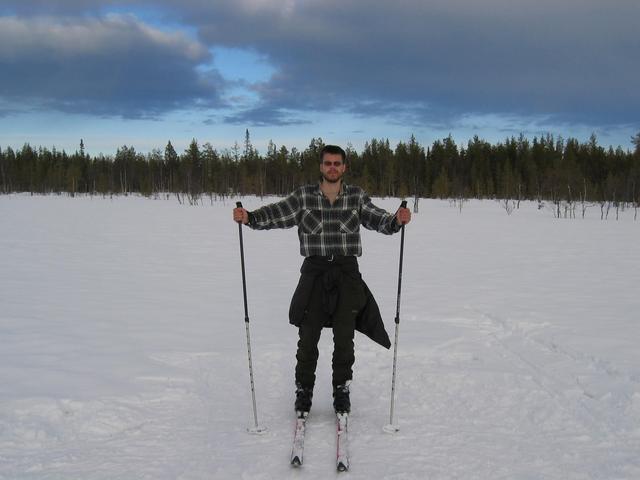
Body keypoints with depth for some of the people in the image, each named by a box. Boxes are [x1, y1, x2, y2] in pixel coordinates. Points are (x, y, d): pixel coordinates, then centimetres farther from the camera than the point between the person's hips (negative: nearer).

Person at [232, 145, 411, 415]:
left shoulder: (357, 197, 4)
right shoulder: (304, 196, 1)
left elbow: (381, 222, -2)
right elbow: (276, 214, -7)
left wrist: (397, 220, -24)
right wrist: (249, 217, -25)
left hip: (347, 274, 1)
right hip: (314, 274, 0)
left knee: (344, 338, 6)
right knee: (308, 337, 2)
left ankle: (342, 391, 23)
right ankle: (304, 391, 20)